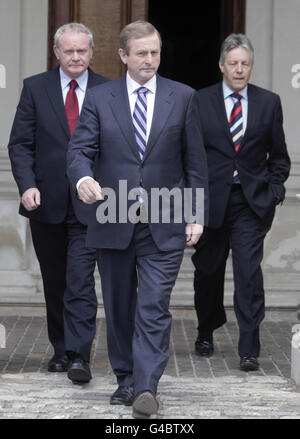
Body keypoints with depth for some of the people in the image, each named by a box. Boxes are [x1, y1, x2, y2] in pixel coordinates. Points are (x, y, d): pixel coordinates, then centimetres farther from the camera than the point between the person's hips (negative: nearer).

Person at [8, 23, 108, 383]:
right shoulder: (35, 88, 3)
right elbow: (20, 144, 1)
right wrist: (27, 185, -13)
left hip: (88, 204, -2)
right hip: (46, 203, 2)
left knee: (81, 280, -11)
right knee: (54, 283, 12)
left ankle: (79, 356, -12)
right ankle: (61, 350, 24)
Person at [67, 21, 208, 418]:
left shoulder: (182, 97, 4)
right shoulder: (99, 98, 5)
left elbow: (195, 159, 6)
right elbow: (80, 148, -2)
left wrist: (196, 213, 1)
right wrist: (83, 178, -25)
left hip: (164, 224, -2)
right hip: (113, 222, 2)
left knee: (154, 307, -10)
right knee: (119, 308, 10)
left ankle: (146, 388, -13)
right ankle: (126, 380, 23)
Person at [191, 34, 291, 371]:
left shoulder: (268, 103, 5)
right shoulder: (200, 101, 2)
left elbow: (279, 155, 12)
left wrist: (274, 191, 0)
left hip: (252, 203, 0)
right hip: (211, 200, 1)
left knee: (249, 272, -11)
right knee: (208, 270, 13)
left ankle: (249, 350, -8)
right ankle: (206, 333, 36)